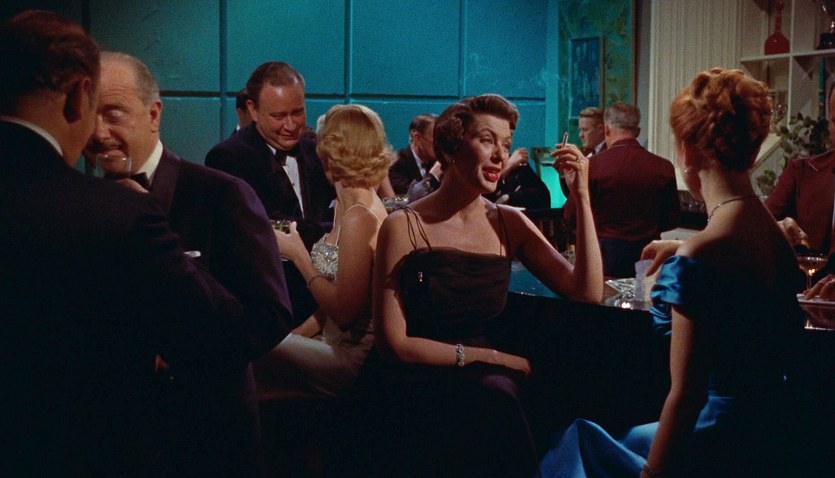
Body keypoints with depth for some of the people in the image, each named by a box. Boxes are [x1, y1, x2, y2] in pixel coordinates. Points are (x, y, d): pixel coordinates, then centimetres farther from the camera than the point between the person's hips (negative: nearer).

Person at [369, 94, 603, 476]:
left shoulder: (509, 224, 9)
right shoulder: (404, 227, -4)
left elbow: (588, 293, -1)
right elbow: (393, 343, -6)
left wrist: (581, 196, -4)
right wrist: (487, 356, -8)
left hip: (484, 380, 4)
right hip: (416, 384, -3)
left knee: (499, 392, -30)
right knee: (492, 400, -32)